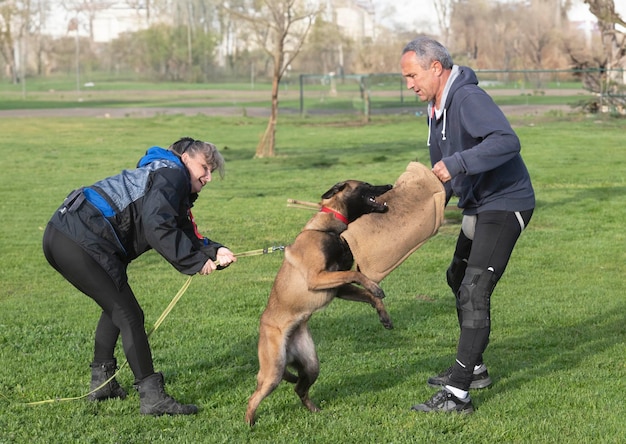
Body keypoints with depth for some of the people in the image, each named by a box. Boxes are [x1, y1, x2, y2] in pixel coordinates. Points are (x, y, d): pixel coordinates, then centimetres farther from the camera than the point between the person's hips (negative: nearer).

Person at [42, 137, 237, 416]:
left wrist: (215, 252, 1)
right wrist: (196, 262, -13)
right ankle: (152, 397, -6)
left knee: (115, 307, 26)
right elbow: (157, 228, -20)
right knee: (129, 316, -7)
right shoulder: (171, 174, -5)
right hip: (80, 243, -11)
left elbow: (186, 237, 19)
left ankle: (102, 382, 33)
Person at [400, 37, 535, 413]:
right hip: (478, 205, 11)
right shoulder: (437, 108, 10)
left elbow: (507, 141, -38)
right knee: (459, 279, 22)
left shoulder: (468, 99, -22)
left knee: (474, 291, -16)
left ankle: (457, 395, -17)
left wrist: (457, 163, -41)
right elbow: (441, 170, 21)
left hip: (505, 203, -11)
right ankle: (473, 370, 37)